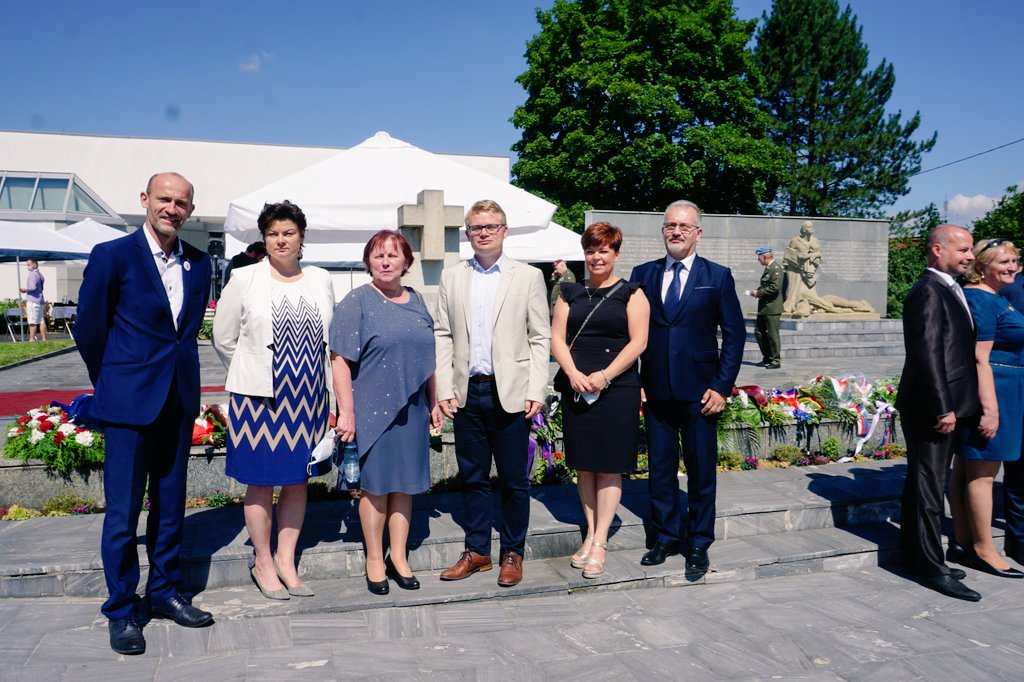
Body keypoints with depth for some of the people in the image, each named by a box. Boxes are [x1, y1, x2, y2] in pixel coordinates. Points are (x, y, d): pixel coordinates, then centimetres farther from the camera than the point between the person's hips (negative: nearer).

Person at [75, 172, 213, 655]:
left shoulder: (198, 264, 6)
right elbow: (89, 329, -2)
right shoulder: (112, 255, -7)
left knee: (170, 504, 14)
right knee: (123, 511, 3)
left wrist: (178, 369, 13)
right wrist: (112, 383, 7)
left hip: (180, 399, 5)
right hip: (129, 401, -5)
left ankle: (163, 593, 28)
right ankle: (121, 611, 16)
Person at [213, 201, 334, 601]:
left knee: (298, 479, 10)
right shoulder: (245, 280, -2)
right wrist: (254, 373, 8)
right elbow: (223, 337, 4)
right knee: (261, 481, 5)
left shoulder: (321, 281, 5)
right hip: (258, 397, -3)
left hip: (307, 398, 3)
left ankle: (286, 560, 23)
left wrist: (307, 375, 9)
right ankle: (262, 562, 20)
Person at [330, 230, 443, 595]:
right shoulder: (357, 302, -6)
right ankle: (374, 561, 18)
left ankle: (398, 557, 24)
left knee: (405, 483, 11)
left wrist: (434, 402, 15)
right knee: (375, 485, 4)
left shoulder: (416, 301, 11)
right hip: (372, 410, -5)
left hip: (412, 410, 5)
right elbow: (340, 359, -11)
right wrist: (347, 412, -16)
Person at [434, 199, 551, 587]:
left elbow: (540, 338, 0)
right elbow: (443, 336, 7)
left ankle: (512, 553, 20)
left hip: (511, 393, -2)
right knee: (473, 477, 11)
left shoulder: (528, 277, 3)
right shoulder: (451, 278, 9)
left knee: (514, 480, 5)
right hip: (467, 392, 2)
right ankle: (476, 551, 24)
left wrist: (536, 391, -7)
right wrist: (444, 389, 0)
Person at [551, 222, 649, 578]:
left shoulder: (630, 293, 2)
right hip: (575, 388, 4)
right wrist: (574, 374, -11)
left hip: (617, 389, -3)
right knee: (583, 465, 8)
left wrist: (604, 376, -15)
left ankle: (600, 542, 7)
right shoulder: (571, 293, 12)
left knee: (609, 467, 0)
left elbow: (638, 341, -5)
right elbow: (557, 338, 6)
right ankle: (591, 533, 20)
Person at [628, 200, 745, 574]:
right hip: (655, 390, 2)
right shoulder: (643, 274, 7)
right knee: (660, 469, 10)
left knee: (701, 471, 7)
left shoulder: (718, 276, 1)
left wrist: (722, 386, -7)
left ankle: (698, 544, 21)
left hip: (699, 392, -2)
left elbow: (734, 333, 0)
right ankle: (665, 537, 26)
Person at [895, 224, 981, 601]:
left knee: (925, 484, 16)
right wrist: (943, 409, -20)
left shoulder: (950, 289, 16)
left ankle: (914, 556, 26)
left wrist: (953, 407, 12)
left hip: (949, 406, 10)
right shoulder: (928, 290, -14)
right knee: (928, 488, -1)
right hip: (932, 408, -10)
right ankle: (932, 568, 7)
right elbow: (927, 354, -20)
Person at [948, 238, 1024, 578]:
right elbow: (980, 359, -21)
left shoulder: (996, 298, 17)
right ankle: (983, 551, 6)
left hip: (991, 393, 10)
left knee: (965, 470, 11)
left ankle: (962, 544, 19)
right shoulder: (980, 299, -15)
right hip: (988, 393, -10)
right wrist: (990, 408, -24)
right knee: (982, 473, -3)